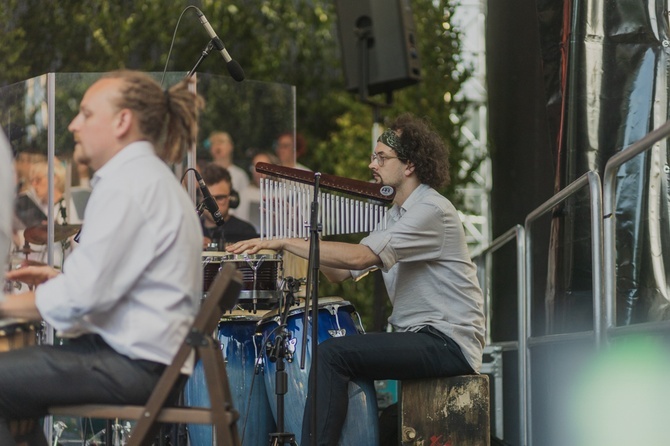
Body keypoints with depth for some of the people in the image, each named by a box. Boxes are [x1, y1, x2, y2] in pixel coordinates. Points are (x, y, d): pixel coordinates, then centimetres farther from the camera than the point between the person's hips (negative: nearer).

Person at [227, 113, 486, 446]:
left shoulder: (432, 210, -14)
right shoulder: (395, 216, 19)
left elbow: (358, 257, -25)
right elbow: (342, 273, 13)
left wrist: (284, 242, -23)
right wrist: (307, 244, -4)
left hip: (447, 341, -10)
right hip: (417, 336, 10)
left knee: (331, 354, -21)